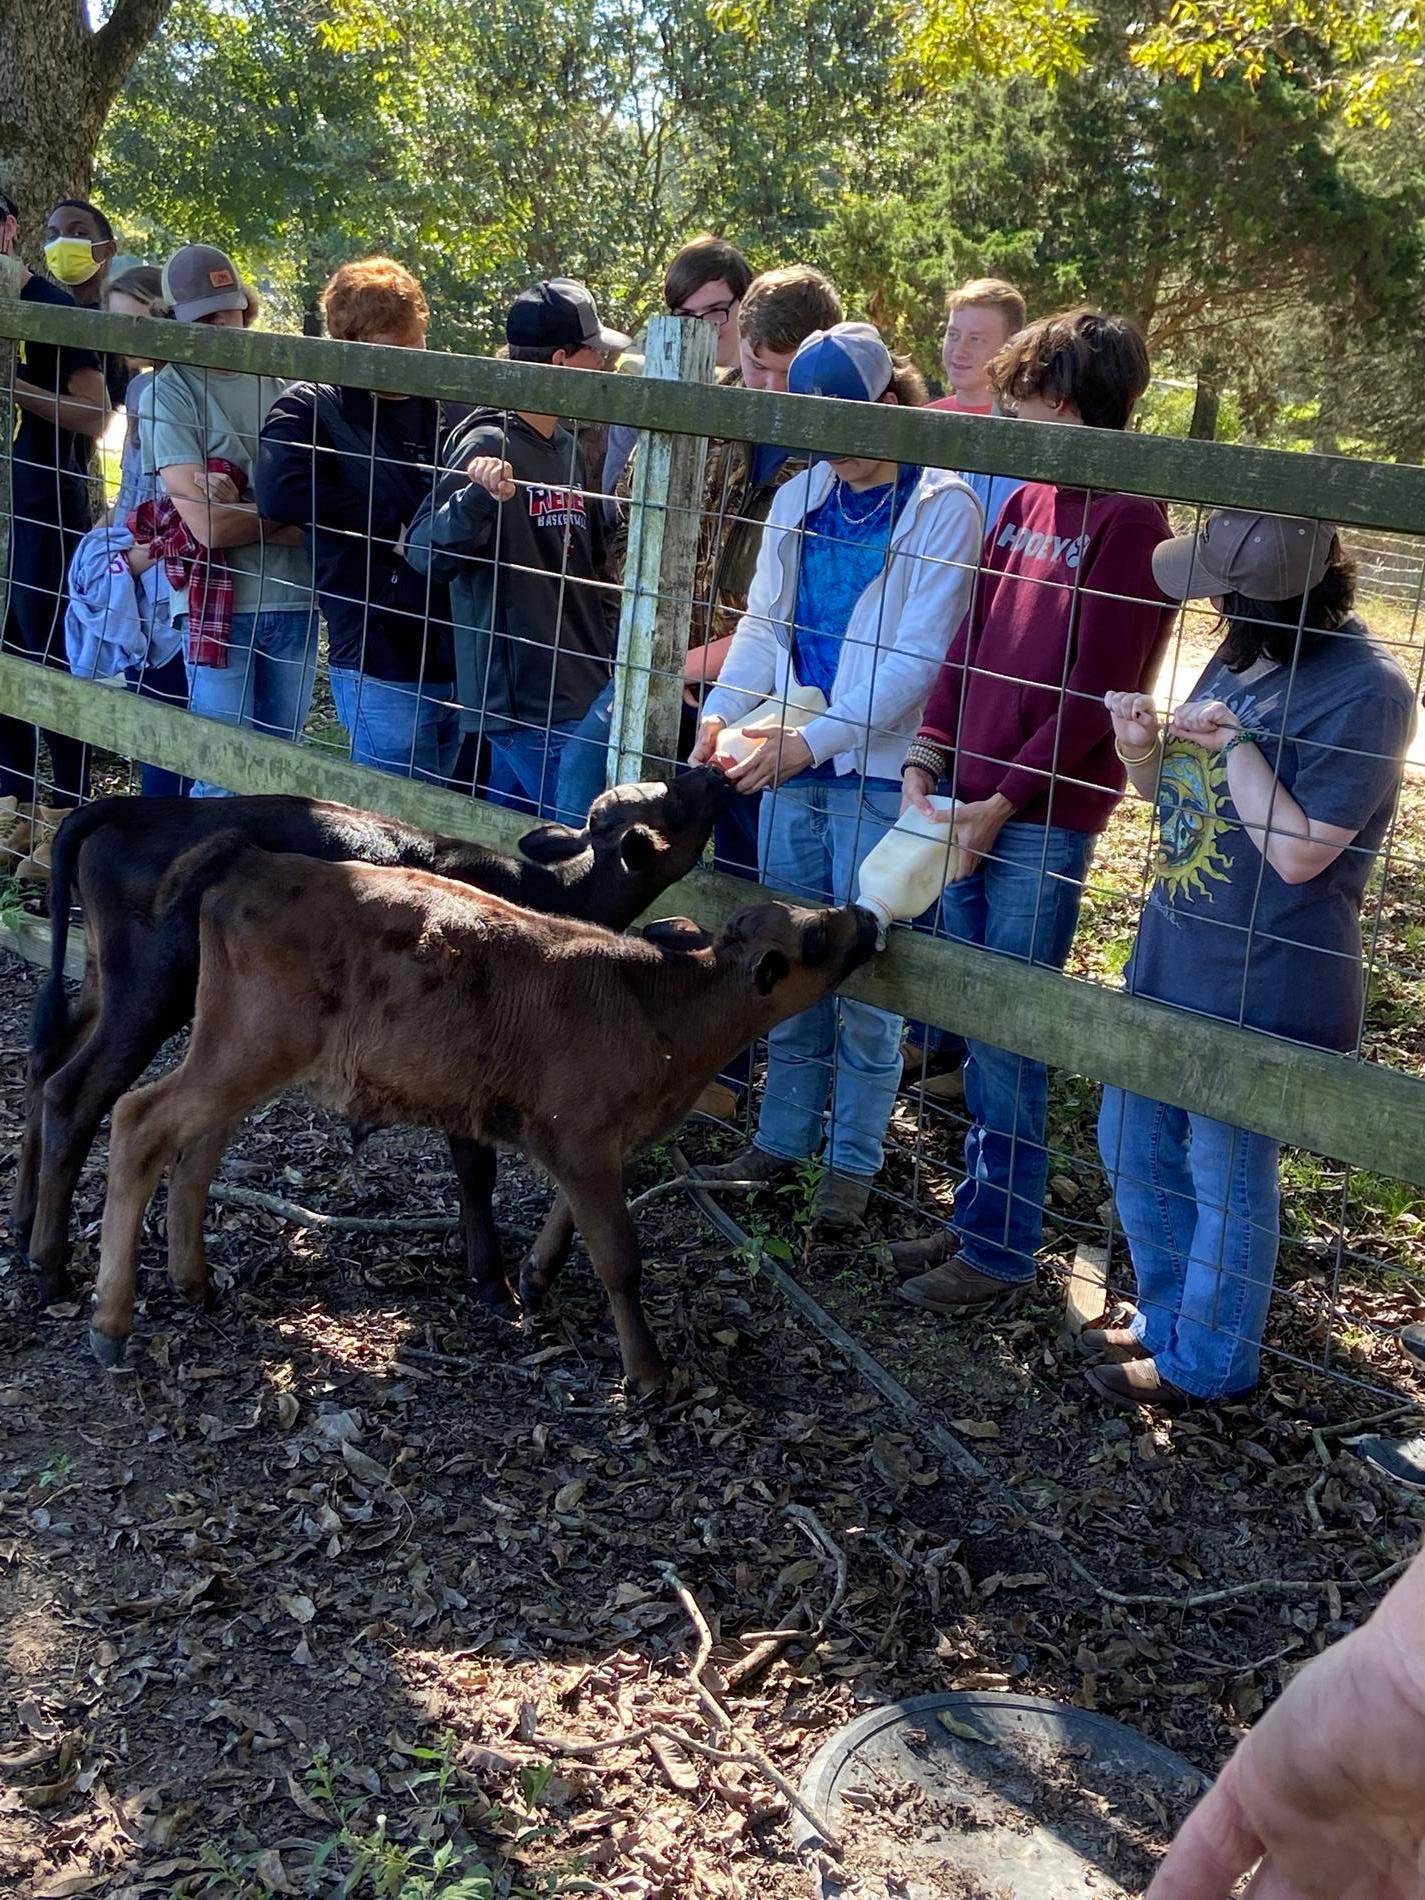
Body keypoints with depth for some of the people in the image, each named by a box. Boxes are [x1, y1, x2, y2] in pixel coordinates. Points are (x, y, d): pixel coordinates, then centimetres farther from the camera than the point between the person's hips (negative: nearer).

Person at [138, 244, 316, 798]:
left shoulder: (281, 379, 9)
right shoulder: (168, 394, -3)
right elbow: (207, 525, -12)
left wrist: (241, 516, -8)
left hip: (295, 598, 4)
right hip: (219, 604, -4)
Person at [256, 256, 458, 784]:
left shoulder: (448, 408, 12)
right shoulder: (310, 408, -1)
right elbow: (279, 491, -20)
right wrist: (394, 528, -14)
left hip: (464, 659, 5)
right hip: (382, 668, -5)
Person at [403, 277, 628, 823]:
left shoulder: (567, 447, 14)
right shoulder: (490, 445, -12)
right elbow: (426, 551, -20)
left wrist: (610, 649, 17)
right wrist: (478, 497, -36)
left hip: (581, 692, 8)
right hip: (524, 700, -8)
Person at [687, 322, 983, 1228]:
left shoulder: (942, 508, -7)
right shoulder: (801, 497, 9)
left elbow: (916, 655, -15)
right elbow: (764, 620, 10)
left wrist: (819, 739, -23)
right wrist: (722, 710, -7)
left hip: (880, 775, -5)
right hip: (791, 767, 5)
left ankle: (855, 1159, 17)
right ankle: (783, 1137, 26)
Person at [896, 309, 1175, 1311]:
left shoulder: (1128, 525, -11)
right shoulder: (1026, 503, 12)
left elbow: (1095, 695, -14)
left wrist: (1005, 801, -13)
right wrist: (928, 757, 2)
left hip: (1043, 822, -7)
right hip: (971, 801, 7)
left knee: (1005, 1040, 0)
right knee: (976, 1024, 13)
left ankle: (1001, 1250, 13)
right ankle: (980, 1210, 27)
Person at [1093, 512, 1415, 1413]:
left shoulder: (1364, 691, -21)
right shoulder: (1242, 657, 4)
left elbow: (1298, 854, -20)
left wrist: (1234, 745, -23)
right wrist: (1145, 748, -8)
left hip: (1261, 989, -8)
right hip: (1170, 959, 9)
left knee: (1227, 1179, 10)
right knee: (1132, 1142, 20)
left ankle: (1206, 1362, 32)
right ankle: (1169, 1314, 43)